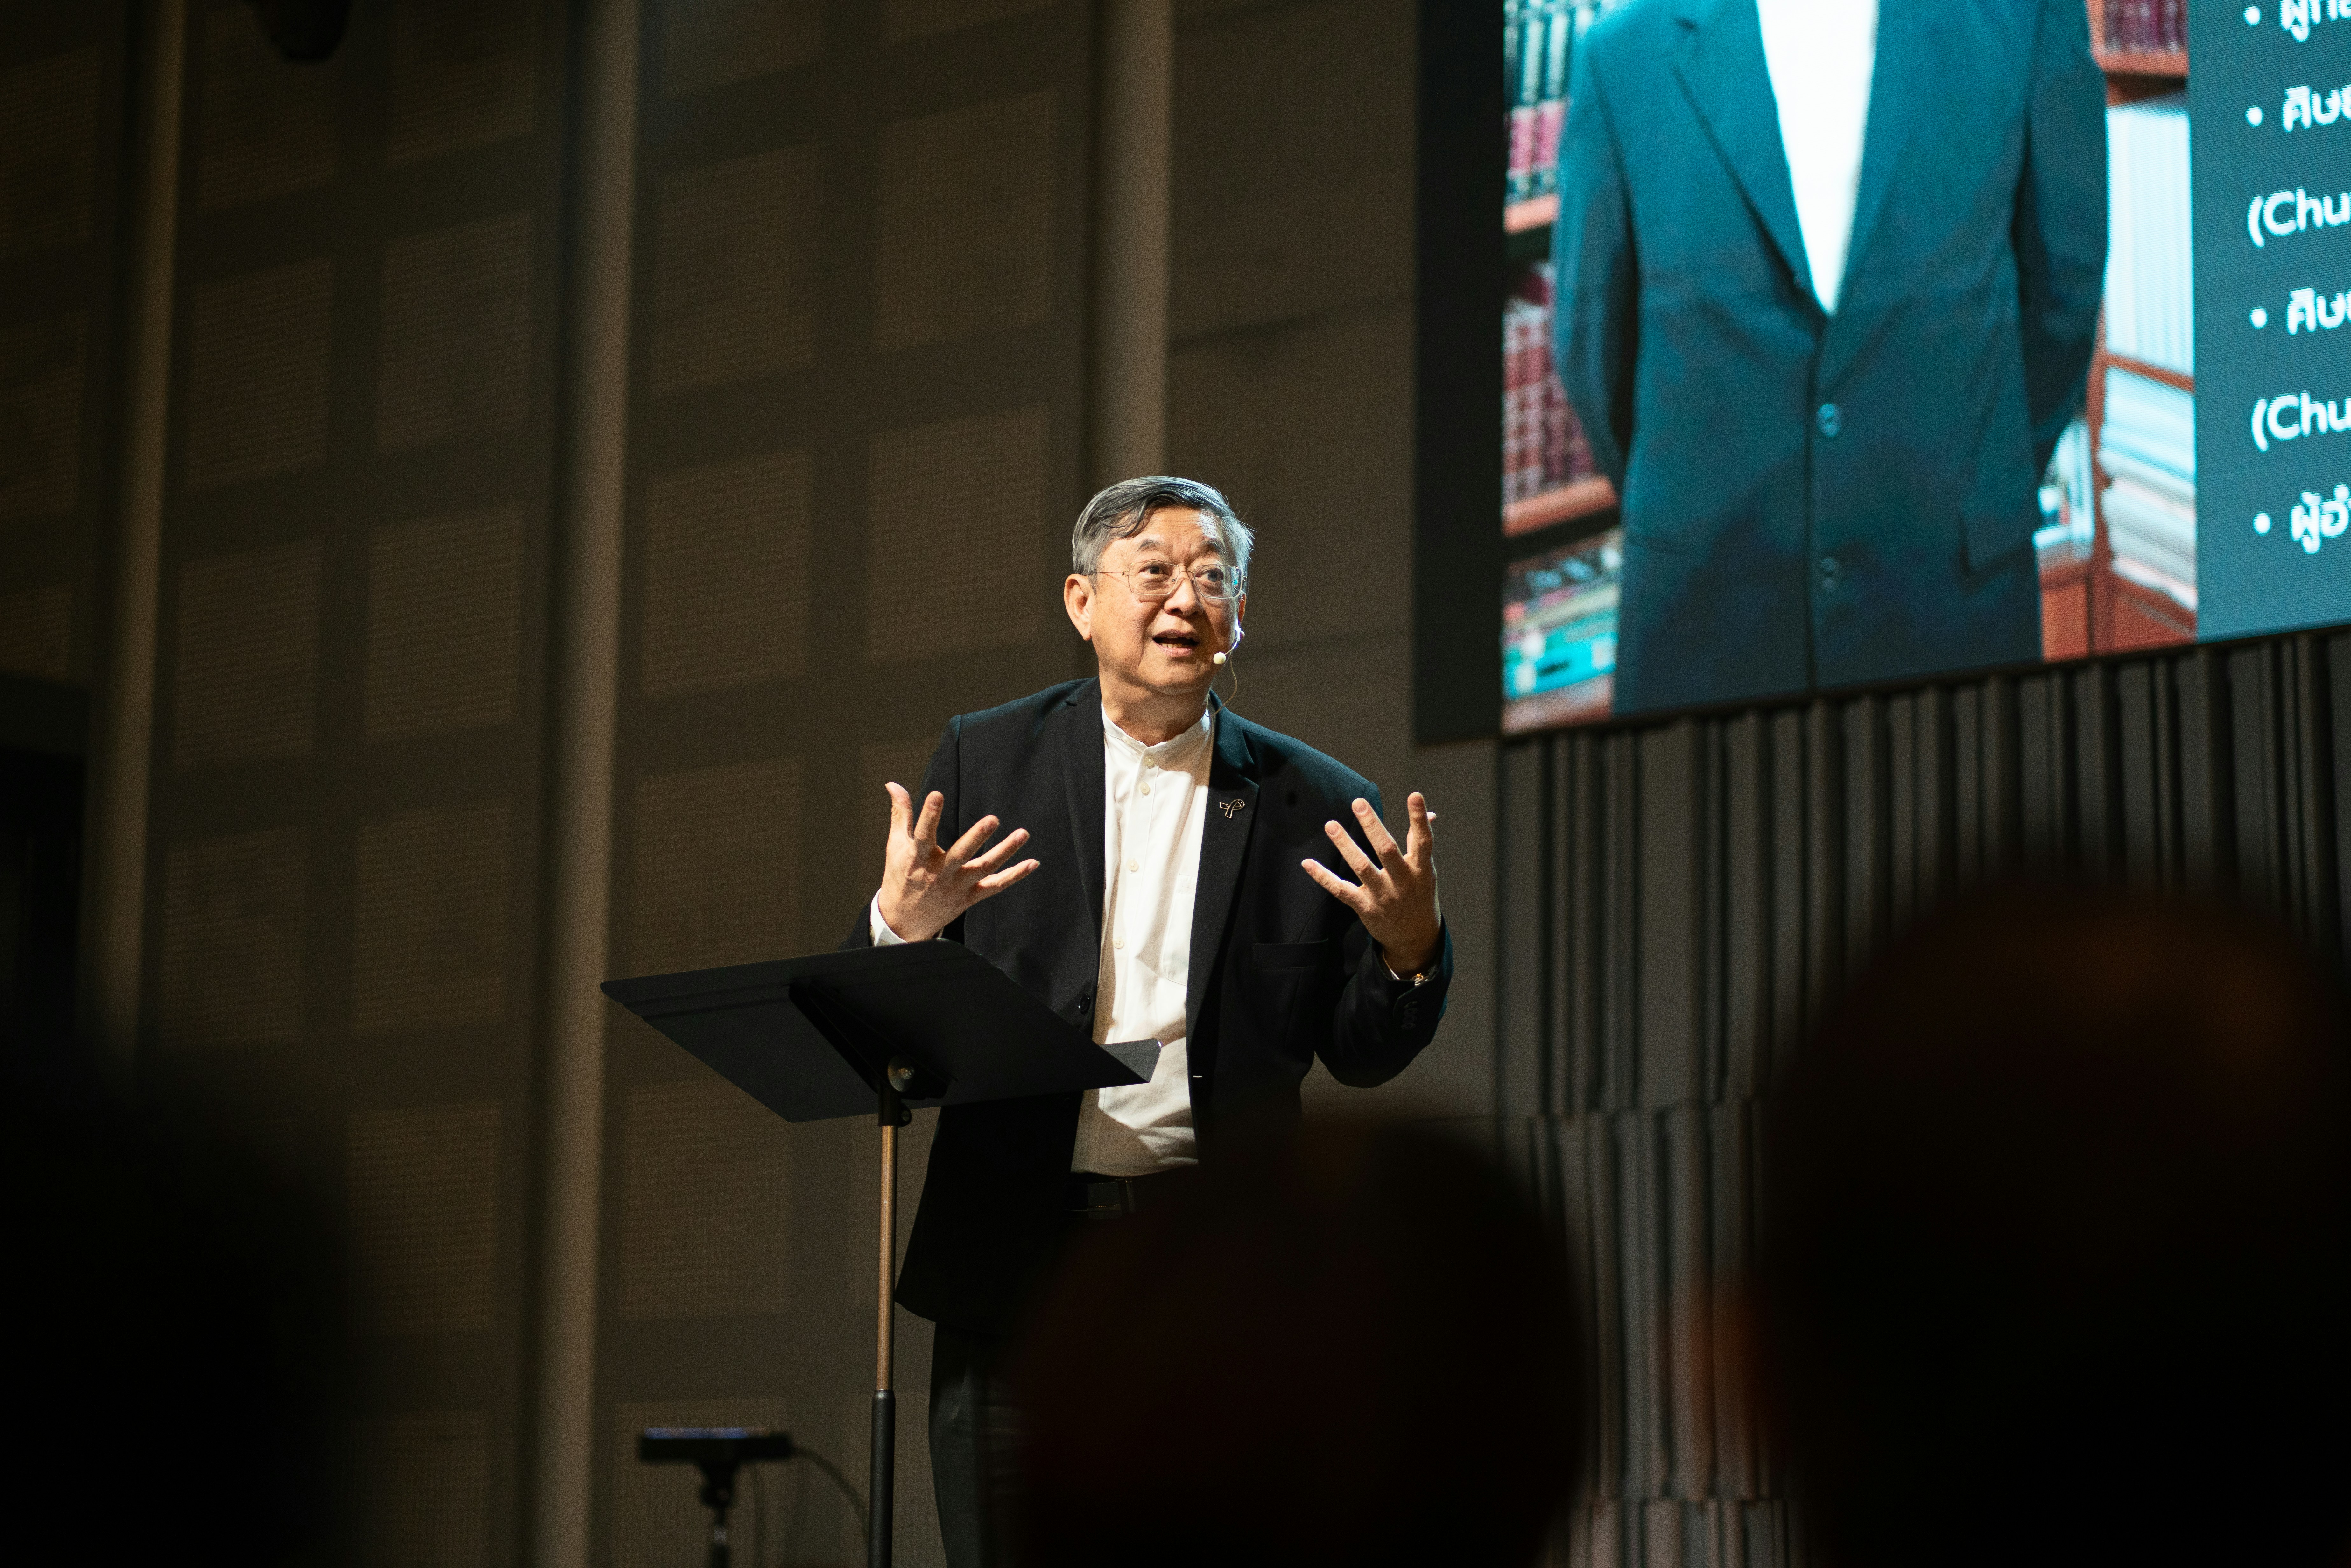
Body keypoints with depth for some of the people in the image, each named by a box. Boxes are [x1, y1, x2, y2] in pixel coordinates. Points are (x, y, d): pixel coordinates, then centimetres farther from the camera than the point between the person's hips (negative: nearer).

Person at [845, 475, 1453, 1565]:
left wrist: (1411, 947, -11)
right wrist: (901, 926, -17)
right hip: (1019, 1259, 0)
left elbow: (1361, 1056, 8)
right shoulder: (985, 760, 7)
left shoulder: (1315, 807, 7)